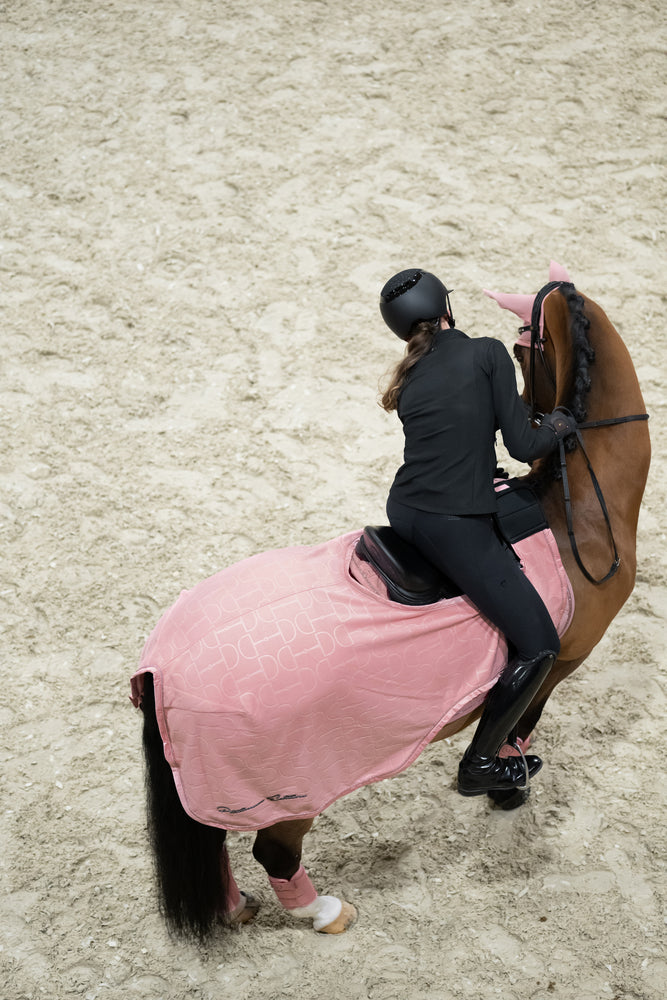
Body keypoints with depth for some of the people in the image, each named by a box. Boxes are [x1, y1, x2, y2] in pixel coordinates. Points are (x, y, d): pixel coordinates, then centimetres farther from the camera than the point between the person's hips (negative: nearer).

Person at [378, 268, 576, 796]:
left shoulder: (410, 381, 11)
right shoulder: (488, 353, -6)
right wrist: (561, 422, 11)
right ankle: (480, 764, 9)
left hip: (404, 512, 8)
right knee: (540, 646, 3)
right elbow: (523, 446, -6)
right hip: (455, 529, -8)